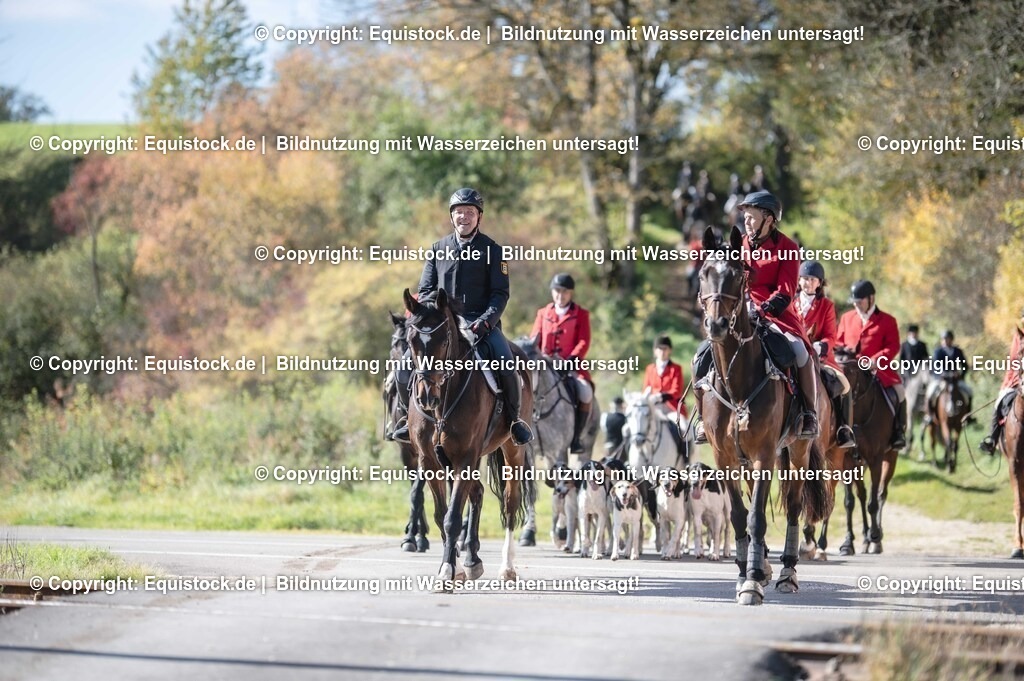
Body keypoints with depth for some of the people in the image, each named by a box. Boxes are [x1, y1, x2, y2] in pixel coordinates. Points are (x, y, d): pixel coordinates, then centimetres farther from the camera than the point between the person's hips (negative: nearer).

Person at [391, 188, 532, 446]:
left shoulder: (492, 250, 5)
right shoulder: (438, 249, 12)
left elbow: (500, 294, -1)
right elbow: (425, 290, 13)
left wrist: (485, 321, -17)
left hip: (482, 322, -2)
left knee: (506, 364, -27)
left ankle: (514, 418, -4)